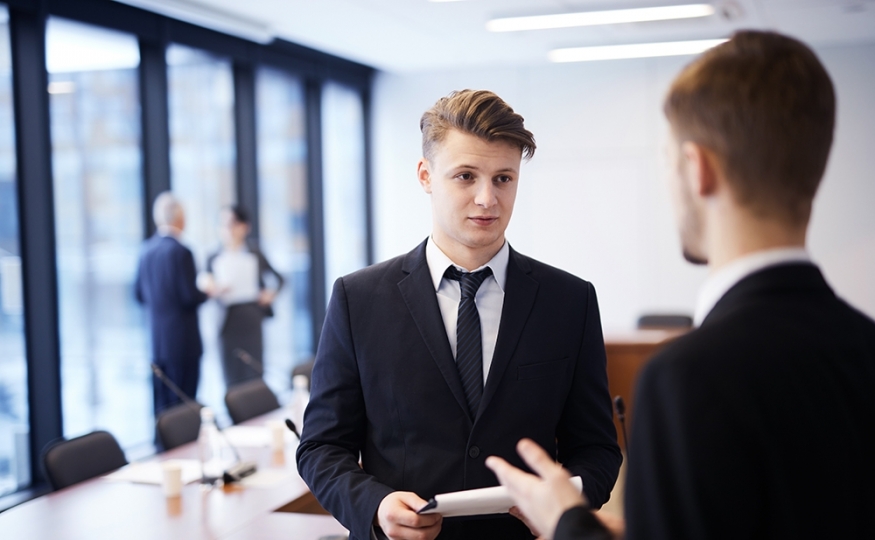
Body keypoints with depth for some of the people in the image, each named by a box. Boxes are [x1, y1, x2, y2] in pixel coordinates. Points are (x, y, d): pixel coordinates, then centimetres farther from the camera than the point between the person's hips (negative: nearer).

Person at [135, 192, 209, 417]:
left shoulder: (147, 249, 5)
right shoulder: (180, 251, -16)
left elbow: (140, 294, 12)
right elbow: (191, 297, -17)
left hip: (156, 339, 7)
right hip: (182, 339, -7)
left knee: (161, 405, 13)